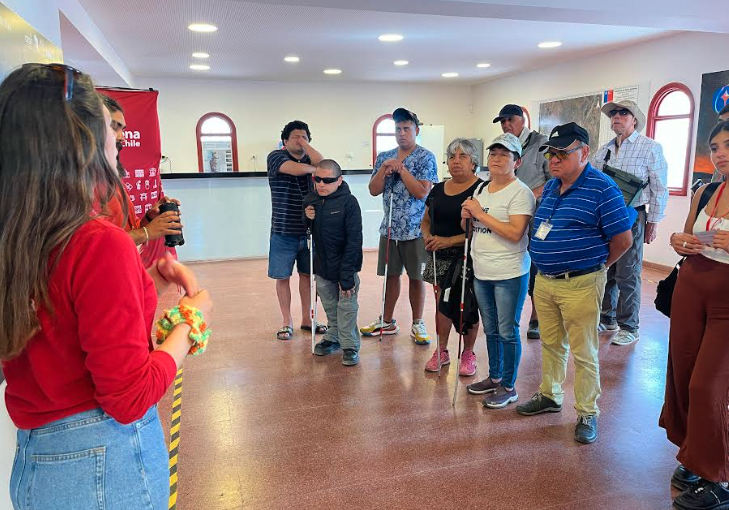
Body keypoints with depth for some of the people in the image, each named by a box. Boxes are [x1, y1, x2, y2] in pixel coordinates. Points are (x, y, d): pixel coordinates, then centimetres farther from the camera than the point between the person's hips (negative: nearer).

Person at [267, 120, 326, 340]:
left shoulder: (309, 159, 11)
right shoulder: (276, 156, -2)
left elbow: (321, 162, -13)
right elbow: (296, 169, -21)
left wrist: (304, 143, -2)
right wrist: (315, 170, -4)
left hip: (308, 230, 4)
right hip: (283, 231, -4)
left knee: (306, 274, 11)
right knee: (283, 277, 4)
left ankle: (306, 319, 24)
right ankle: (287, 322, 17)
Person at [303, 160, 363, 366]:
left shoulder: (348, 202, -17)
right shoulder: (310, 200, 0)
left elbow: (354, 240, -19)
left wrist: (347, 275, -21)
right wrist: (307, 217, -10)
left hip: (344, 266, -5)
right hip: (322, 266, 5)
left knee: (346, 307, 4)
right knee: (329, 306, 19)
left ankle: (350, 346, 18)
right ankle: (333, 337, 37)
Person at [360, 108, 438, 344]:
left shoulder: (426, 157, -6)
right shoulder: (384, 157, 8)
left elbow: (421, 192, -16)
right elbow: (373, 190, 2)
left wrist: (401, 168, -15)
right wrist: (384, 168, -12)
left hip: (415, 229, -4)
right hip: (389, 227, 4)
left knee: (416, 277, 6)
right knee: (391, 274, 13)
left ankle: (417, 324, 19)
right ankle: (387, 322, 26)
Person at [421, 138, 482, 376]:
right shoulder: (438, 189, 11)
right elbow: (426, 220, 18)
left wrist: (449, 241, -22)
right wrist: (428, 237, -4)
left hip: (467, 258, -5)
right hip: (440, 258, 5)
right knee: (441, 304, 12)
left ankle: (468, 354, 21)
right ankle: (441, 351, 25)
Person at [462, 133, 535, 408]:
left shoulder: (520, 192, -12)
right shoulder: (482, 190, 11)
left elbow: (515, 233, -24)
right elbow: (470, 227, 21)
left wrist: (481, 214, -20)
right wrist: (467, 216, -2)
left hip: (509, 274, -7)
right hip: (481, 272, 8)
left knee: (507, 331, 3)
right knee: (490, 329, 18)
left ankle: (508, 387, 18)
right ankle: (494, 377, 34)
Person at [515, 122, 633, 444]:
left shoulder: (601, 188, -13)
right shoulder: (550, 187, 10)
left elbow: (623, 239, -12)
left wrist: (595, 267, 0)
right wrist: (546, 265, 12)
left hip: (580, 285, -7)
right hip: (544, 281, 7)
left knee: (583, 353, 5)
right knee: (551, 344, 19)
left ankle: (587, 414, 20)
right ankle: (549, 396, 36)